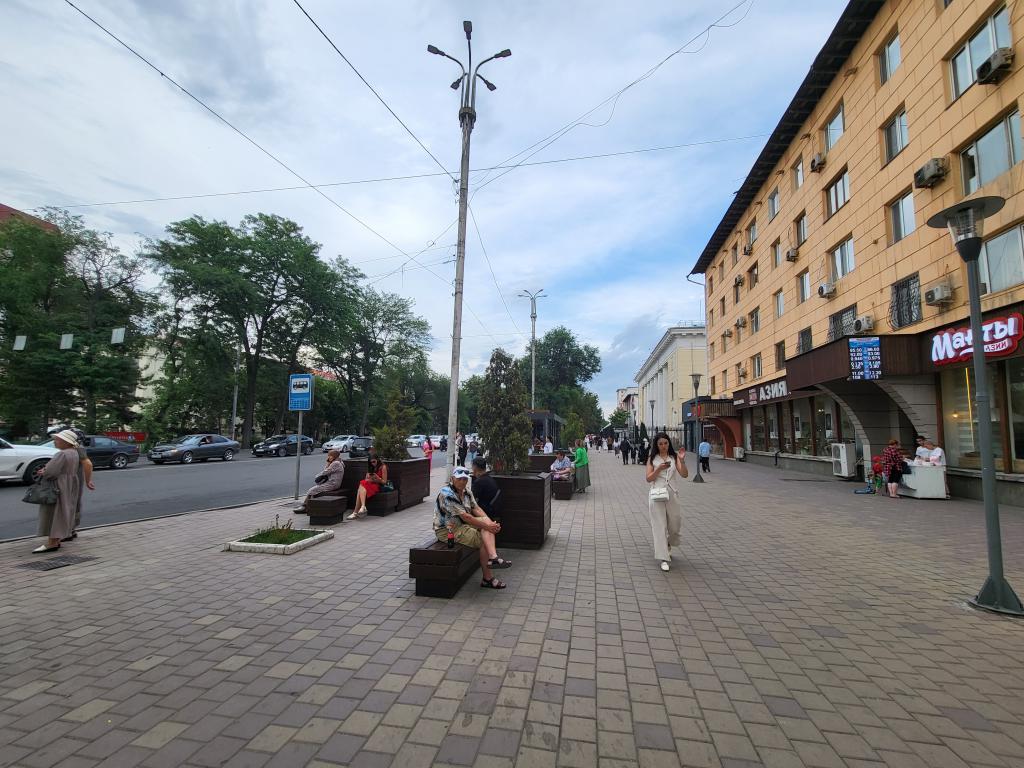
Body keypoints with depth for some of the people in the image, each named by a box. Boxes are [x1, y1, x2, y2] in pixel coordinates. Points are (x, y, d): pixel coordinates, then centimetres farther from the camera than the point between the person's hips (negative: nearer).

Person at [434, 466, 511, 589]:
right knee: (483, 541, -19)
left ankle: (493, 557, -32)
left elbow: (476, 509, 4)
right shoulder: (447, 494, -22)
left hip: (462, 524, 8)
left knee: (487, 521, -17)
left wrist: (491, 523, -14)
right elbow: (464, 516, -25)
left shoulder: (466, 491, 8)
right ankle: (488, 579, -10)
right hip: (446, 530, -8)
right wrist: (487, 526, -22)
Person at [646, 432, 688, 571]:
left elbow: (684, 474, -7)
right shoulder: (652, 459, 2)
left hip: (671, 493, 2)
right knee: (659, 525, -2)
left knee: (675, 523, 10)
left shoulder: (674, 457, 5)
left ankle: (668, 545, 41)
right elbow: (648, 478, -4)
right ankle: (664, 558, 4)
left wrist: (682, 460, -21)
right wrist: (659, 469, -18)